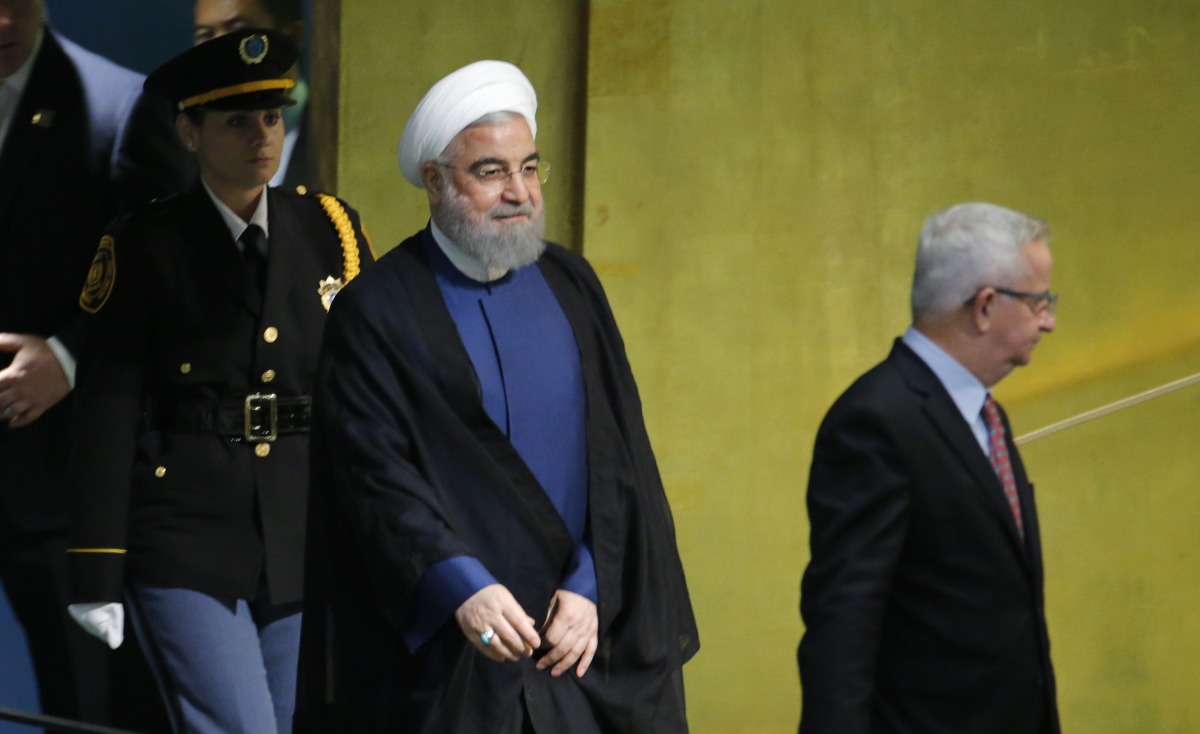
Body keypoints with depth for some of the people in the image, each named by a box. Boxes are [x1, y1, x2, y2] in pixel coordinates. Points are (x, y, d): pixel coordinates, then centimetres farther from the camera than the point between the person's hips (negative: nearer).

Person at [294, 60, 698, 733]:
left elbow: (617, 455, 6)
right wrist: (460, 588, -23)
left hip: (578, 628, 4)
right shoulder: (377, 311, -3)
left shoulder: (569, 285, 10)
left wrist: (591, 587, -6)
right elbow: (377, 476, -10)